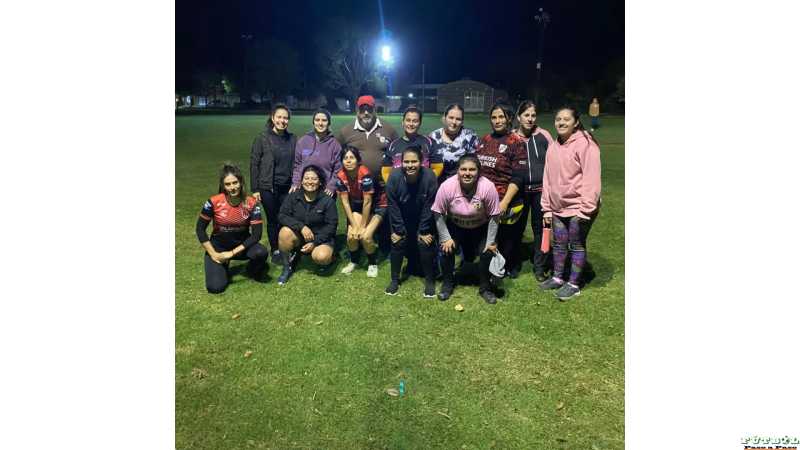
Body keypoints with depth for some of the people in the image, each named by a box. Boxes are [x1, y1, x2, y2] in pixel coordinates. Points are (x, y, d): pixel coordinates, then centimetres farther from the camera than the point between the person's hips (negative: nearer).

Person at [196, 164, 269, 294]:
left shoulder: (251, 203, -15)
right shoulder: (214, 202, -17)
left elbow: (256, 235, -17)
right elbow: (200, 229, -7)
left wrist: (232, 253, -21)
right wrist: (213, 254, -12)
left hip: (241, 246, 1)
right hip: (218, 247, -1)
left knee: (262, 252, -32)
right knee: (215, 287, -18)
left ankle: (253, 270, 5)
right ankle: (223, 266, 17)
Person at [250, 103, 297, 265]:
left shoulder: (293, 139, 5)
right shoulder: (262, 138, -3)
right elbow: (254, 164, -3)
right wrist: (255, 189, -5)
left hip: (287, 187, 2)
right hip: (268, 187, -2)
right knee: (272, 220, 7)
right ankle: (275, 251, 22)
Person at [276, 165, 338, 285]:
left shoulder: (328, 200, -10)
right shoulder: (293, 196, -4)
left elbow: (331, 225, -10)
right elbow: (282, 215, -11)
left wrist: (315, 242, -20)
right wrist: (301, 226, -27)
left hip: (321, 238, -2)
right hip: (299, 235, 3)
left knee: (321, 257, -33)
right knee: (285, 232, -30)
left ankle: (329, 256, 8)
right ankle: (287, 267, -7)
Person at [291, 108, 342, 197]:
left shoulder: (334, 144, 1)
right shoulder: (303, 141, 5)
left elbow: (337, 169, 0)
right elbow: (297, 165, 8)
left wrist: (331, 187, -10)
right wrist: (295, 183, -3)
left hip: (325, 192, -1)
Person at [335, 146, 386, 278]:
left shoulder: (365, 174, -30)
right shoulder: (341, 176, -16)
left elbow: (367, 202, -25)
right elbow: (345, 202, -11)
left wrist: (362, 226, -19)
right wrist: (354, 225, -14)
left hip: (377, 205, -4)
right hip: (357, 206, 4)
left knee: (365, 236, -20)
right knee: (351, 235, -13)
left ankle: (373, 263, 7)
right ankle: (353, 261, 17)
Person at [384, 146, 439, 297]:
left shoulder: (429, 177, -27)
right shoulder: (394, 177, -24)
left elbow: (429, 207, -19)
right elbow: (393, 206, -16)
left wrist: (423, 231, -15)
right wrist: (398, 230, -13)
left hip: (423, 220, -1)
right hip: (402, 220, 1)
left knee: (425, 244, -13)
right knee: (397, 242, -7)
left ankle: (429, 281, 7)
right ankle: (395, 279, 15)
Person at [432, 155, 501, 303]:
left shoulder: (488, 187, -28)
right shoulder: (447, 186, -27)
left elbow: (493, 216, -17)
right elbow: (438, 214, -15)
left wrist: (491, 241, -16)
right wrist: (445, 238, -16)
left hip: (481, 228, 0)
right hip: (455, 226, 0)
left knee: (488, 252, -16)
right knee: (447, 248, -18)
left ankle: (485, 288, 10)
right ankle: (447, 283, 8)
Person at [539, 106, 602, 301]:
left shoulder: (585, 144, -13)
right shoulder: (554, 147, 10)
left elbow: (591, 178, -18)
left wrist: (586, 208, -21)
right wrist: (547, 208, 9)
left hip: (579, 207, -6)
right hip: (558, 207, 6)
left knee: (576, 245, 5)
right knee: (559, 244, 15)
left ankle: (573, 284, 18)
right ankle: (557, 278, 31)